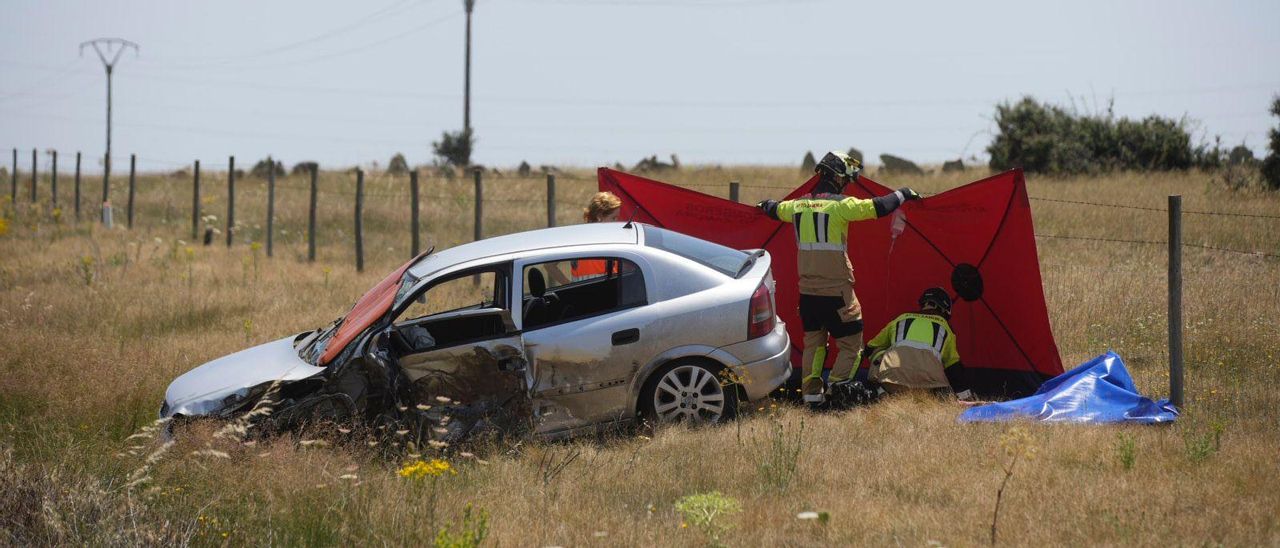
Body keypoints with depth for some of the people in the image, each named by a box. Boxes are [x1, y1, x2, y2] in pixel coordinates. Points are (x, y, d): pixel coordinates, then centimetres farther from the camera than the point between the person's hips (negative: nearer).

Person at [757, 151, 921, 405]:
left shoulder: (798, 206, 7)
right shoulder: (840, 205, -13)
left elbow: (775, 210, 28)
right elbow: (878, 207, -16)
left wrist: (765, 205, 52)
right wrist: (902, 194, 2)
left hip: (807, 291, 6)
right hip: (837, 291, -6)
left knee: (813, 343, 18)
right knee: (850, 344, 3)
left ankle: (811, 393, 15)